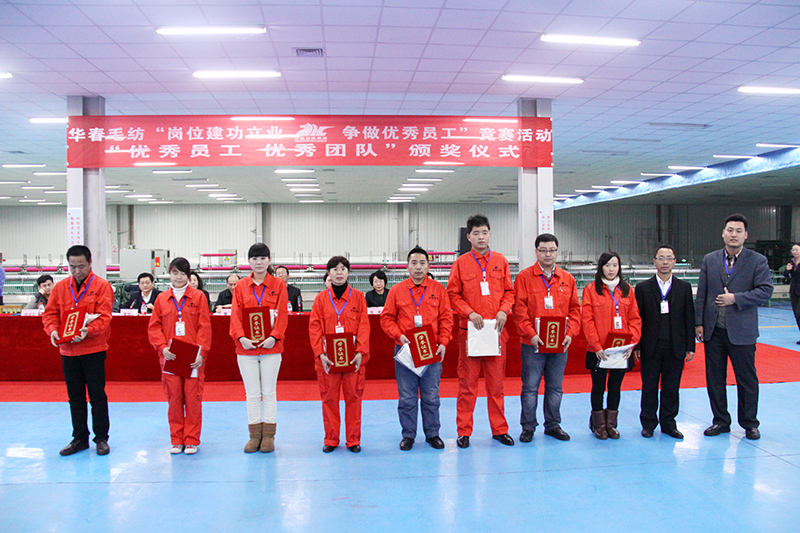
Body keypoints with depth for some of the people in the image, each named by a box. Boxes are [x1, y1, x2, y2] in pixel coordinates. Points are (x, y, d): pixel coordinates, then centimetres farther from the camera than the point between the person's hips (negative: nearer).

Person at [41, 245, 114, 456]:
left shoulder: (102, 286, -4)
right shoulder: (60, 287, 8)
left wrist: (88, 330, -29)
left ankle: (102, 438, 14)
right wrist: (52, 330, -12)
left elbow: (104, 317, -12)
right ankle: (80, 438, 24)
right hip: (67, 350, 4)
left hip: (93, 349, -4)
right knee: (75, 397, 12)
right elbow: (50, 313, 8)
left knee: (97, 395, 2)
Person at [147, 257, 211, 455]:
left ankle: (191, 440, 13)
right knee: (174, 398, 5)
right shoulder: (161, 298, 8)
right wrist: (163, 347, -7)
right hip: (170, 357, 2)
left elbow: (204, 327, -1)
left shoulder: (198, 296, 2)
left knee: (193, 398, 1)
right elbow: (154, 327, 8)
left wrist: (202, 353, -9)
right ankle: (176, 440, 18)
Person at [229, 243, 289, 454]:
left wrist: (274, 336, -15)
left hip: (270, 346, -1)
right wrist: (241, 337, -13)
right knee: (252, 393, 8)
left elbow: (282, 314, -3)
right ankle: (255, 435, 17)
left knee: (269, 392, 6)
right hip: (246, 346, 1)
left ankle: (268, 436, 15)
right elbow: (236, 315, 2)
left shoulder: (278, 285, 2)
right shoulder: (240, 286, 6)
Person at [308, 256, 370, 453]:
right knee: (329, 398, 6)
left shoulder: (358, 297, 4)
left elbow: (364, 326, 0)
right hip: (328, 358, 1)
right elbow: (314, 327, 1)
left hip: (354, 357, 0)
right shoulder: (321, 298, 4)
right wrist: (320, 353, -9)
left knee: (353, 397, 4)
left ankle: (353, 439, 16)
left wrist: (360, 351, -11)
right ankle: (330, 439, 19)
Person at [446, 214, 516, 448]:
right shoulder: (461, 263, 1)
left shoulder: (500, 261, 8)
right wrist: (469, 313, -12)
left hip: (496, 330, 2)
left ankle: (499, 429, 21)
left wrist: (503, 311, -6)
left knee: (496, 381, 9)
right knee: (467, 383, 3)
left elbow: (509, 291, 11)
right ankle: (464, 431, 12)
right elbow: (453, 294, 1)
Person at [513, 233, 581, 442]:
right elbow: (519, 310, -7)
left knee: (555, 387, 12)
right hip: (533, 344, -3)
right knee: (530, 387, 3)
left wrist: (570, 333, -4)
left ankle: (553, 425, 25)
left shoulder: (568, 279, 9)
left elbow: (574, 309, 9)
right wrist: (531, 334, -16)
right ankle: (528, 427, 16)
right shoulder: (524, 277, -2)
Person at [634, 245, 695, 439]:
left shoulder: (684, 287, 6)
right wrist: (637, 346, -3)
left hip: (675, 348, 1)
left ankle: (668, 423, 21)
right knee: (649, 387, 6)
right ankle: (648, 423, 19)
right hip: (650, 348, -1)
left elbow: (689, 319, 6)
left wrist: (690, 347, 2)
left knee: (671, 388, 8)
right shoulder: (643, 288, 2)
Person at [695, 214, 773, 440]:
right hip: (714, 330, 3)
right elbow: (701, 294, 6)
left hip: (742, 331, -3)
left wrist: (735, 298, -17)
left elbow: (765, 291, -9)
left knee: (747, 379, 7)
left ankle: (749, 423, 23)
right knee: (714, 379, 9)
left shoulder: (758, 261, -1)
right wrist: (699, 322, 1)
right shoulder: (709, 260, 7)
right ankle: (721, 421, 23)